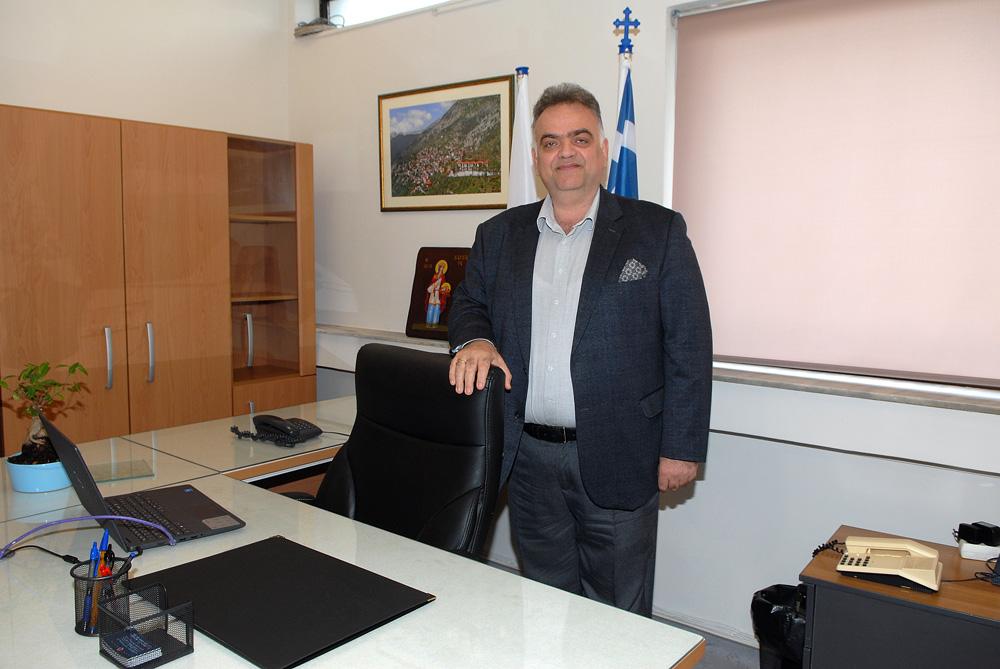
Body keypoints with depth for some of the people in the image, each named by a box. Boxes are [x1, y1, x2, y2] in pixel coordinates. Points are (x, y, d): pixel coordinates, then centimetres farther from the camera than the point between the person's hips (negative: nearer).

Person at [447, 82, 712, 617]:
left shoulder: (657, 231, -2)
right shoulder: (499, 235, 9)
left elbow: (688, 346, -3)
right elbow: (469, 303, 16)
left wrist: (682, 448, -7)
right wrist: (474, 338, -9)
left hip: (617, 458, -3)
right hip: (528, 457, 4)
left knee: (620, 617, 10)